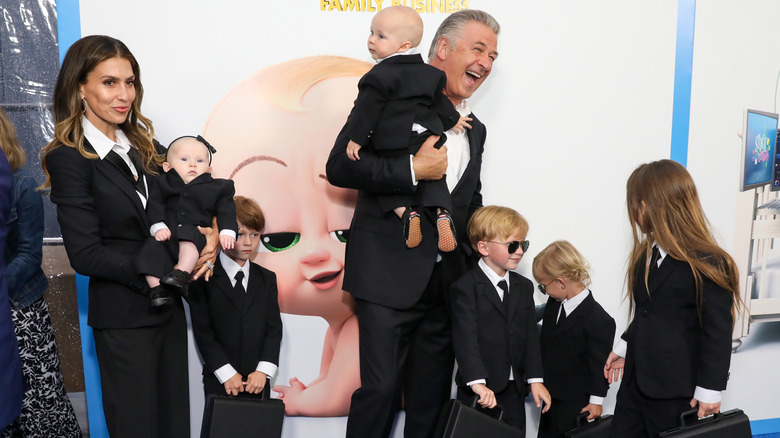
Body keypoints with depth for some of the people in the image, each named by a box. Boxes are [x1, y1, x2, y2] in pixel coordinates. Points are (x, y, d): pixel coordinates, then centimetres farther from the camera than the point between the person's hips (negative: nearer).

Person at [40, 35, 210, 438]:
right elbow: (85, 255, -16)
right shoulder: (69, 158, -13)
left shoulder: (138, 142, 7)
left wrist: (207, 234, -8)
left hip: (168, 303, 6)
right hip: (123, 317, -6)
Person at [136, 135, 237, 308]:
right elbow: (155, 206, 7)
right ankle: (157, 288, -22)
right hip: (167, 235, 3)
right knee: (151, 248, -26)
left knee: (188, 235, -36)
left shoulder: (216, 188, 13)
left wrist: (227, 232, -10)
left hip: (196, 234, -2)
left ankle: (182, 274, -43)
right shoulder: (165, 184, 16)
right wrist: (158, 227, -10)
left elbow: (225, 210, 7)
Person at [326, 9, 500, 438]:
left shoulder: (474, 130, 18)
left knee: (431, 399, 12)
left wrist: (473, 260, 12)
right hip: (390, 277, -6)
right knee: (380, 388, -4)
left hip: (447, 283, 6)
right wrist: (413, 169, -17)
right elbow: (339, 167, -12)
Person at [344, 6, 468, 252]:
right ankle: (441, 212, -9)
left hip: (394, 146, -6)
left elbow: (367, 109, -10)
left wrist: (356, 139, -4)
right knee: (433, 178, 14)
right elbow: (439, 101, 20)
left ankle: (406, 212, -12)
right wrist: (452, 120, 36)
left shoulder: (379, 76, -10)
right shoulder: (426, 73, 11)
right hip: (428, 137, 6)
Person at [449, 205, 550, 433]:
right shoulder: (465, 288, -10)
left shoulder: (524, 287, 11)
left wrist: (535, 379, 1)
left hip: (514, 390, 6)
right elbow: (465, 338, -19)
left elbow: (530, 335, 9)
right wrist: (477, 382, -28)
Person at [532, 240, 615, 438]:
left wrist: (596, 401, -10)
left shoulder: (598, 321, -24)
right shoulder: (554, 303, -1)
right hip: (551, 396, 8)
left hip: (575, 405, -8)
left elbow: (599, 363, -17)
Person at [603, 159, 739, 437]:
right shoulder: (647, 253, 6)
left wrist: (709, 391, -13)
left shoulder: (709, 265, -18)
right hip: (635, 380, 7)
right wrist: (623, 348, 16)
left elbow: (717, 334, -15)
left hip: (675, 392, -7)